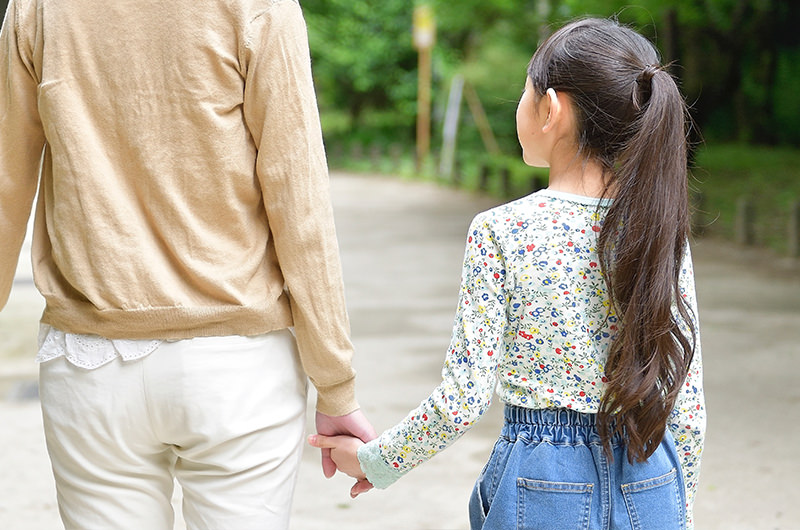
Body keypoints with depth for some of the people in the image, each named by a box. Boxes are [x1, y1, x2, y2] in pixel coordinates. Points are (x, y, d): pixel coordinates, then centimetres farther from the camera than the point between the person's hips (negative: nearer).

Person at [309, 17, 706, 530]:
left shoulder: (502, 234, -13)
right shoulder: (663, 231, -4)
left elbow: (462, 400, -13)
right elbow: (689, 406, 0)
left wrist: (374, 461, 2)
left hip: (543, 488, -3)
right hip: (651, 487, 3)